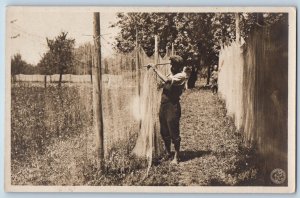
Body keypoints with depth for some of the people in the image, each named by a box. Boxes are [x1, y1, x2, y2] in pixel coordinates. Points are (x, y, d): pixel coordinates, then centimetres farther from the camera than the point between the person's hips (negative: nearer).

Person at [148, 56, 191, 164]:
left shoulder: (182, 75, -11)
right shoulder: (172, 74, 15)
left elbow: (166, 80, -23)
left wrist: (155, 69, -16)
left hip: (173, 106, -8)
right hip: (163, 104, 8)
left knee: (174, 132, -3)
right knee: (164, 132, 14)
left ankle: (176, 156, 8)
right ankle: (168, 153, 29)